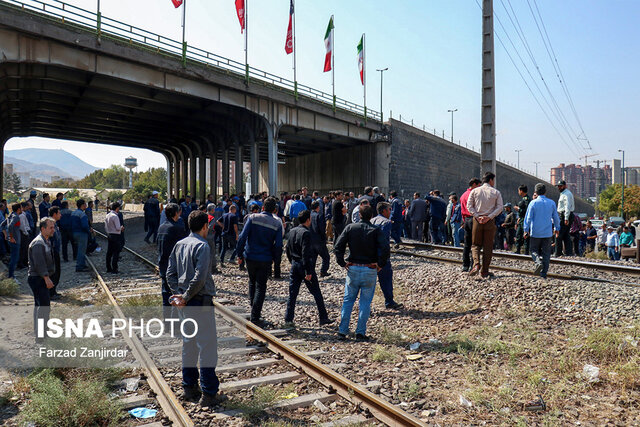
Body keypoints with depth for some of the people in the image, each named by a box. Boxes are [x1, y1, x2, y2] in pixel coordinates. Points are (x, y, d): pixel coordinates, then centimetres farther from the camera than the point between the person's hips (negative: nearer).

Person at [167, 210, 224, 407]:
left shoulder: (179, 245, 9)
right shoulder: (202, 246, -16)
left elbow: (170, 274, 8)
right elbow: (199, 277, -23)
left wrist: (179, 294, 1)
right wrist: (186, 298, -13)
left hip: (185, 304, 8)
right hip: (200, 302, -8)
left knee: (188, 344, 17)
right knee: (207, 346, -1)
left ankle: (189, 387, 27)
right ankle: (209, 394, 4)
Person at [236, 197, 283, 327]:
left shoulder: (253, 218, -5)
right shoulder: (277, 224, -4)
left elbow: (242, 237, -10)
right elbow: (278, 245, -5)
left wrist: (240, 254, -2)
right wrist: (276, 258, 11)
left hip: (250, 257, 1)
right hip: (265, 260, -1)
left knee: (252, 282, 24)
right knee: (260, 287, 5)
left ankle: (253, 305, 29)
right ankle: (255, 317, 4)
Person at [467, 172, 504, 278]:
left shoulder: (475, 191, 5)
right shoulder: (496, 192, 2)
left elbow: (469, 205, -3)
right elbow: (499, 207, -7)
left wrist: (477, 216, -6)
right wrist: (489, 217, -11)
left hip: (477, 221, 1)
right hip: (490, 222, -1)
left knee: (475, 244, 10)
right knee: (488, 247, 7)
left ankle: (476, 264, -15)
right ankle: (484, 271, 9)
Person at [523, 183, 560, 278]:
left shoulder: (533, 203, -6)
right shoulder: (552, 203, 2)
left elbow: (528, 218, -6)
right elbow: (556, 218, 10)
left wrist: (526, 230, 1)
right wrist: (557, 228, 23)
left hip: (535, 232, -2)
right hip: (548, 232, 2)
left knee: (533, 250, 11)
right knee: (546, 252, 8)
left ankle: (538, 262, -16)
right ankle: (544, 273, 7)